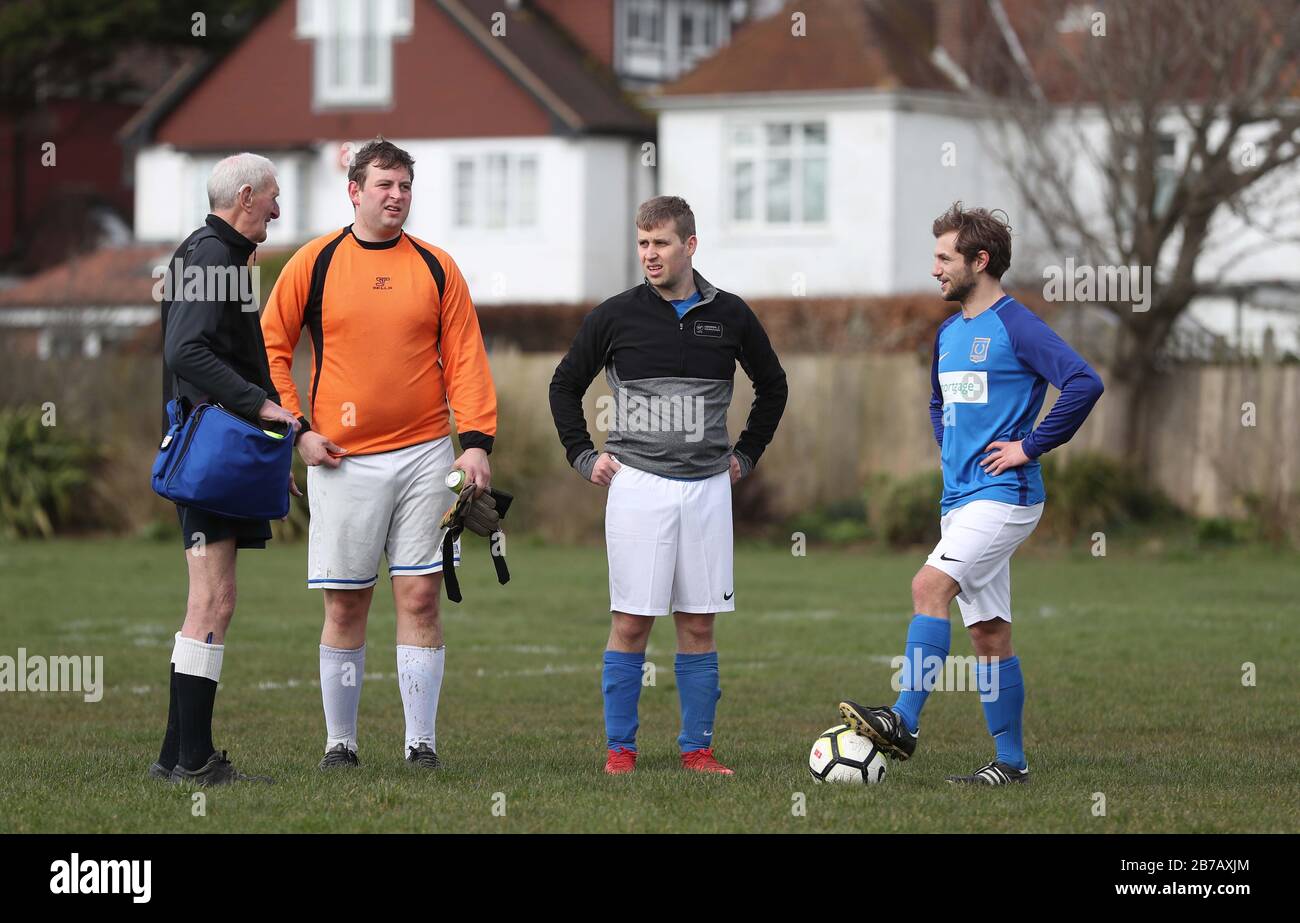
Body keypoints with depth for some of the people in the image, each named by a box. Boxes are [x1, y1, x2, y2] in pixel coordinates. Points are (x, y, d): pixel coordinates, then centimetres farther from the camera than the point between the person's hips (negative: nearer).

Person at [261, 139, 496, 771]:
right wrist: (297, 428, -1)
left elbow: (465, 357, 5)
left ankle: (422, 743, 4)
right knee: (345, 605, 2)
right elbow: (271, 346, 8)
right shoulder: (315, 263, 3)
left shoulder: (436, 268, 6)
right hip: (342, 460, -1)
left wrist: (476, 440, -5)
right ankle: (339, 743, 11)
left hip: (424, 455, 1)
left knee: (420, 598, -1)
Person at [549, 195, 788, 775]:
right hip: (637, 483, -2)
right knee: (630, 623, -3)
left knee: (698, 625, 4)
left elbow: (772, 385, 20)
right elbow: (565, 386, 12)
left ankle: (697, 748, 10)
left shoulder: (730, 316, 4)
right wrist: (583, 456, 6)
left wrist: (746, 454, 14)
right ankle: (620, 748, 4)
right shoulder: (616, 317, -1)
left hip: (707, 487, 2)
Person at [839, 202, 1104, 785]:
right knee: (988, 632, 7)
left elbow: (1084, 384, -23)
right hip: (959, 496, 9)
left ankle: (903, 723, -26)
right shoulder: (948, 333, 16)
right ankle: (1011, 760, 10)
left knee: (930, 586, -23)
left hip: (1003, 495, -9)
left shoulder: (1016, 326, -10)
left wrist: (1030, 446, -18)